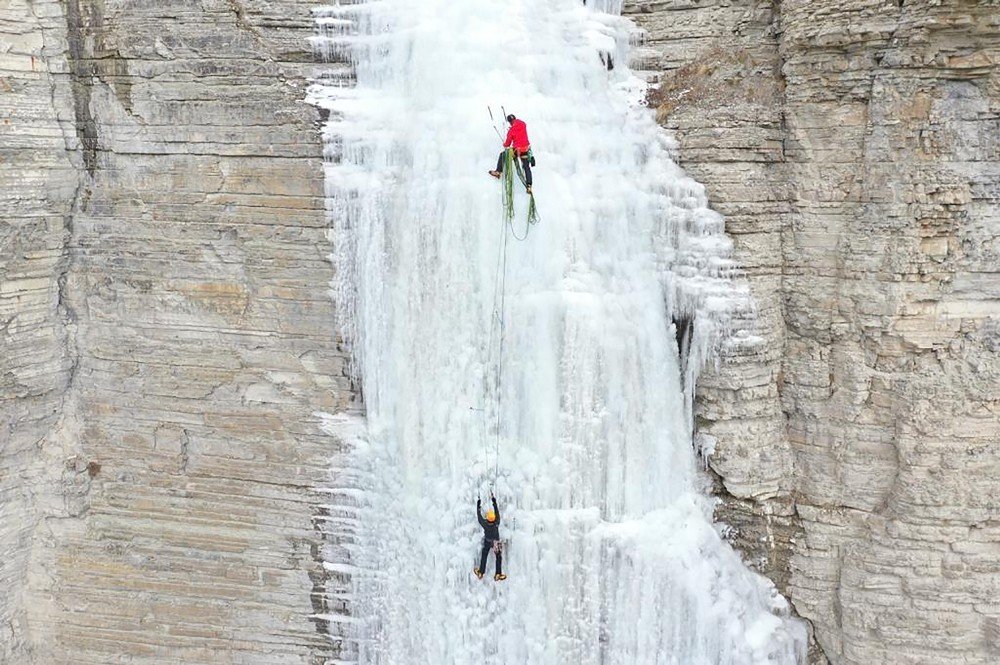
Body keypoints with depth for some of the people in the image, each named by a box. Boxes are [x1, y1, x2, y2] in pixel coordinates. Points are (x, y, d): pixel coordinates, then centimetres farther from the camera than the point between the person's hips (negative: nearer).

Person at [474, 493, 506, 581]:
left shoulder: (485, 524, -30)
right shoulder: (497, 523, -30)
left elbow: (479, 516, -17)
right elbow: (497, 511, -20)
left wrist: (478, 504, -8)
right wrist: (494, 500, -13)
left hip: (487, 542, 1)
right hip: (496, 543, -1)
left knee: (484, 556, 19)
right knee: (499, 557, 15)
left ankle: (480, 573, 30)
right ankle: (498, 575, 17)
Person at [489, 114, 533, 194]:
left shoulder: (511, 130, -12)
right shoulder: (523, 124, -2)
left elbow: (508, 143, -3)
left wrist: (505, 145, 20)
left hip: (517, 150, -4)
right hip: (526, 150, 5)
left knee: (502, 155, 16)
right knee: (526, 167, 10)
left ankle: (498, 172, 18)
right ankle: (529, 186, 3)